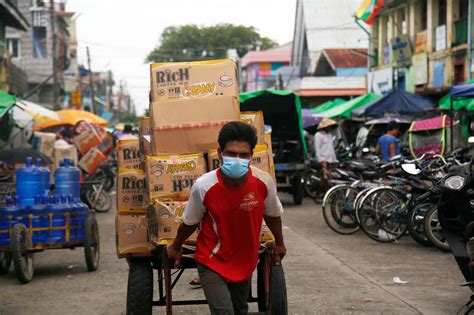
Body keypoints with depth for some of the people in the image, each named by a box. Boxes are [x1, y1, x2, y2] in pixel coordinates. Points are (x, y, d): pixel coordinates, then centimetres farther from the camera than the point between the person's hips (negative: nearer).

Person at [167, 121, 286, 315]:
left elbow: (272, 214, 2)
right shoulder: (203, 187, -26)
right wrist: (176, 247, 11)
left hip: (245, 262, 4)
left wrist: (279, 244, 18)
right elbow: (190, 222, -6)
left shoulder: (264, 182, -20)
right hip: (212, 262, -3)